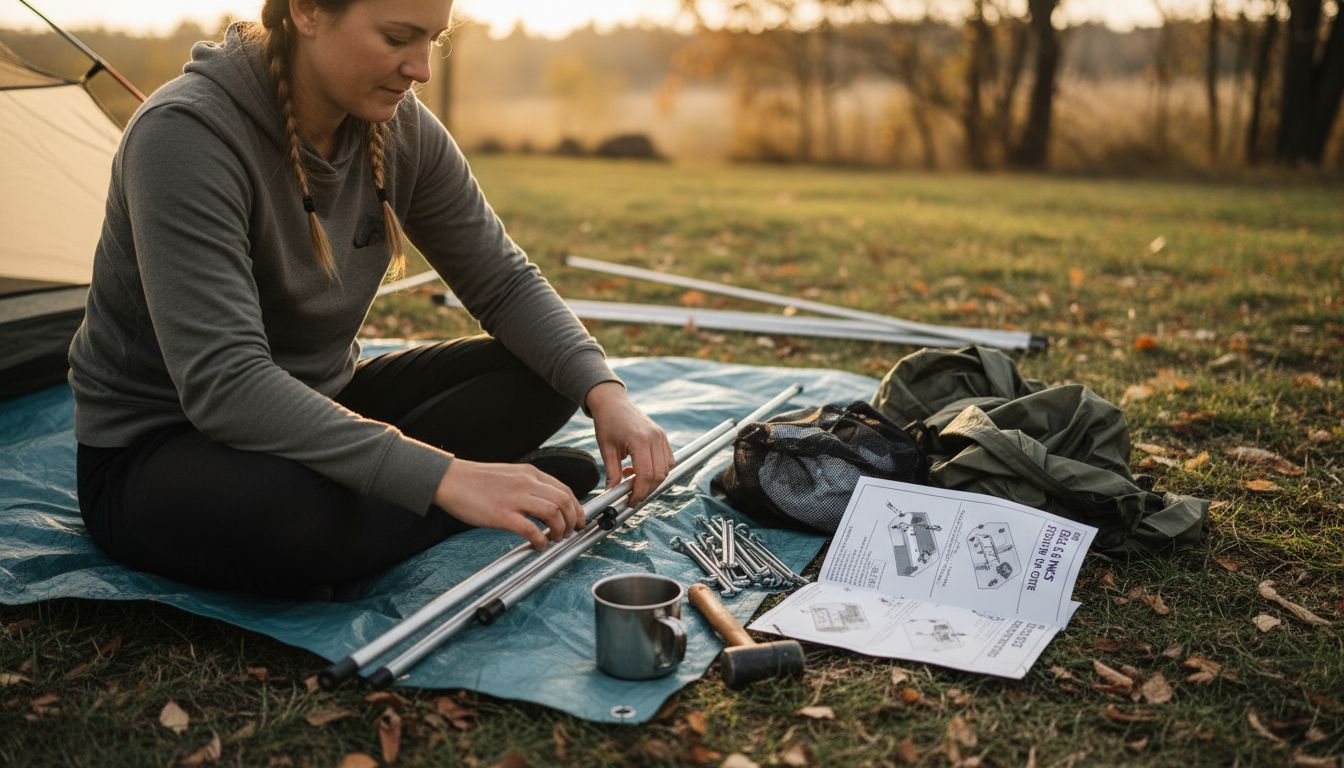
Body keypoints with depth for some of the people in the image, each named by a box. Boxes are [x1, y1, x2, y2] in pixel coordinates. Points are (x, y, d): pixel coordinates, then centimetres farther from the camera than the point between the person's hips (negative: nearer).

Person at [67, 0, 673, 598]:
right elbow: (222, 382, -34)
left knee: (538, 376, -8)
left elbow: (504, 283, 0)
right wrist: (441, 476, -40)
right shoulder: (186, 135, -26)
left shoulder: (402, 130, -7)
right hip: (154, 447, -5)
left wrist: (602, 389, -18)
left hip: (313, 412, 6)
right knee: (302, 514, -39)